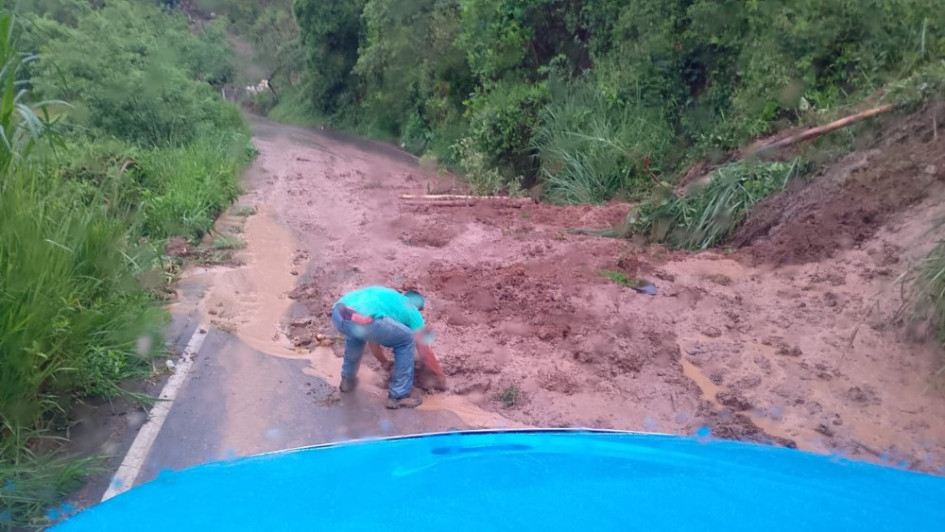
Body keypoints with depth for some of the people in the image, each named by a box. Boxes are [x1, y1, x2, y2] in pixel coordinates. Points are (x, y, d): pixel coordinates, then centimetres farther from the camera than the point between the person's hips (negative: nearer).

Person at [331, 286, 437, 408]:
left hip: (337, 313, 7)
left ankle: (348, 379, 48)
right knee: (406, 341, 17)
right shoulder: (412, 311, 24)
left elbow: (372, 338, 48)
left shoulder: (385, 294, 41)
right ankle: (399, 396, 21)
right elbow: (425, 353, 24)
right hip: (360, 320, -7)